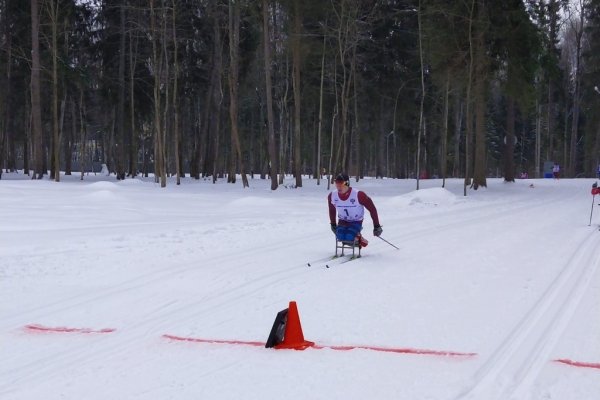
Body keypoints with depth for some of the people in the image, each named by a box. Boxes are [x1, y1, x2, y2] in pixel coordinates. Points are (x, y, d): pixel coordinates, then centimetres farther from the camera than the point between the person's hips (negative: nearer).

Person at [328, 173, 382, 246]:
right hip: (342, 221, 4)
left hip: (356, 222, -4)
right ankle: (355, 239, 7)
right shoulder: (332, 196, -11)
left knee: (349, 238, -30)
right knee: (340, 237, -25)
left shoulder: (358, 195, -24)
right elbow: (332, 210, 12)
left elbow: (372, 209, -15)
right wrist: (333, 225, 20)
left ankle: (358, 238, 5)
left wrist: (377, 226, -12)